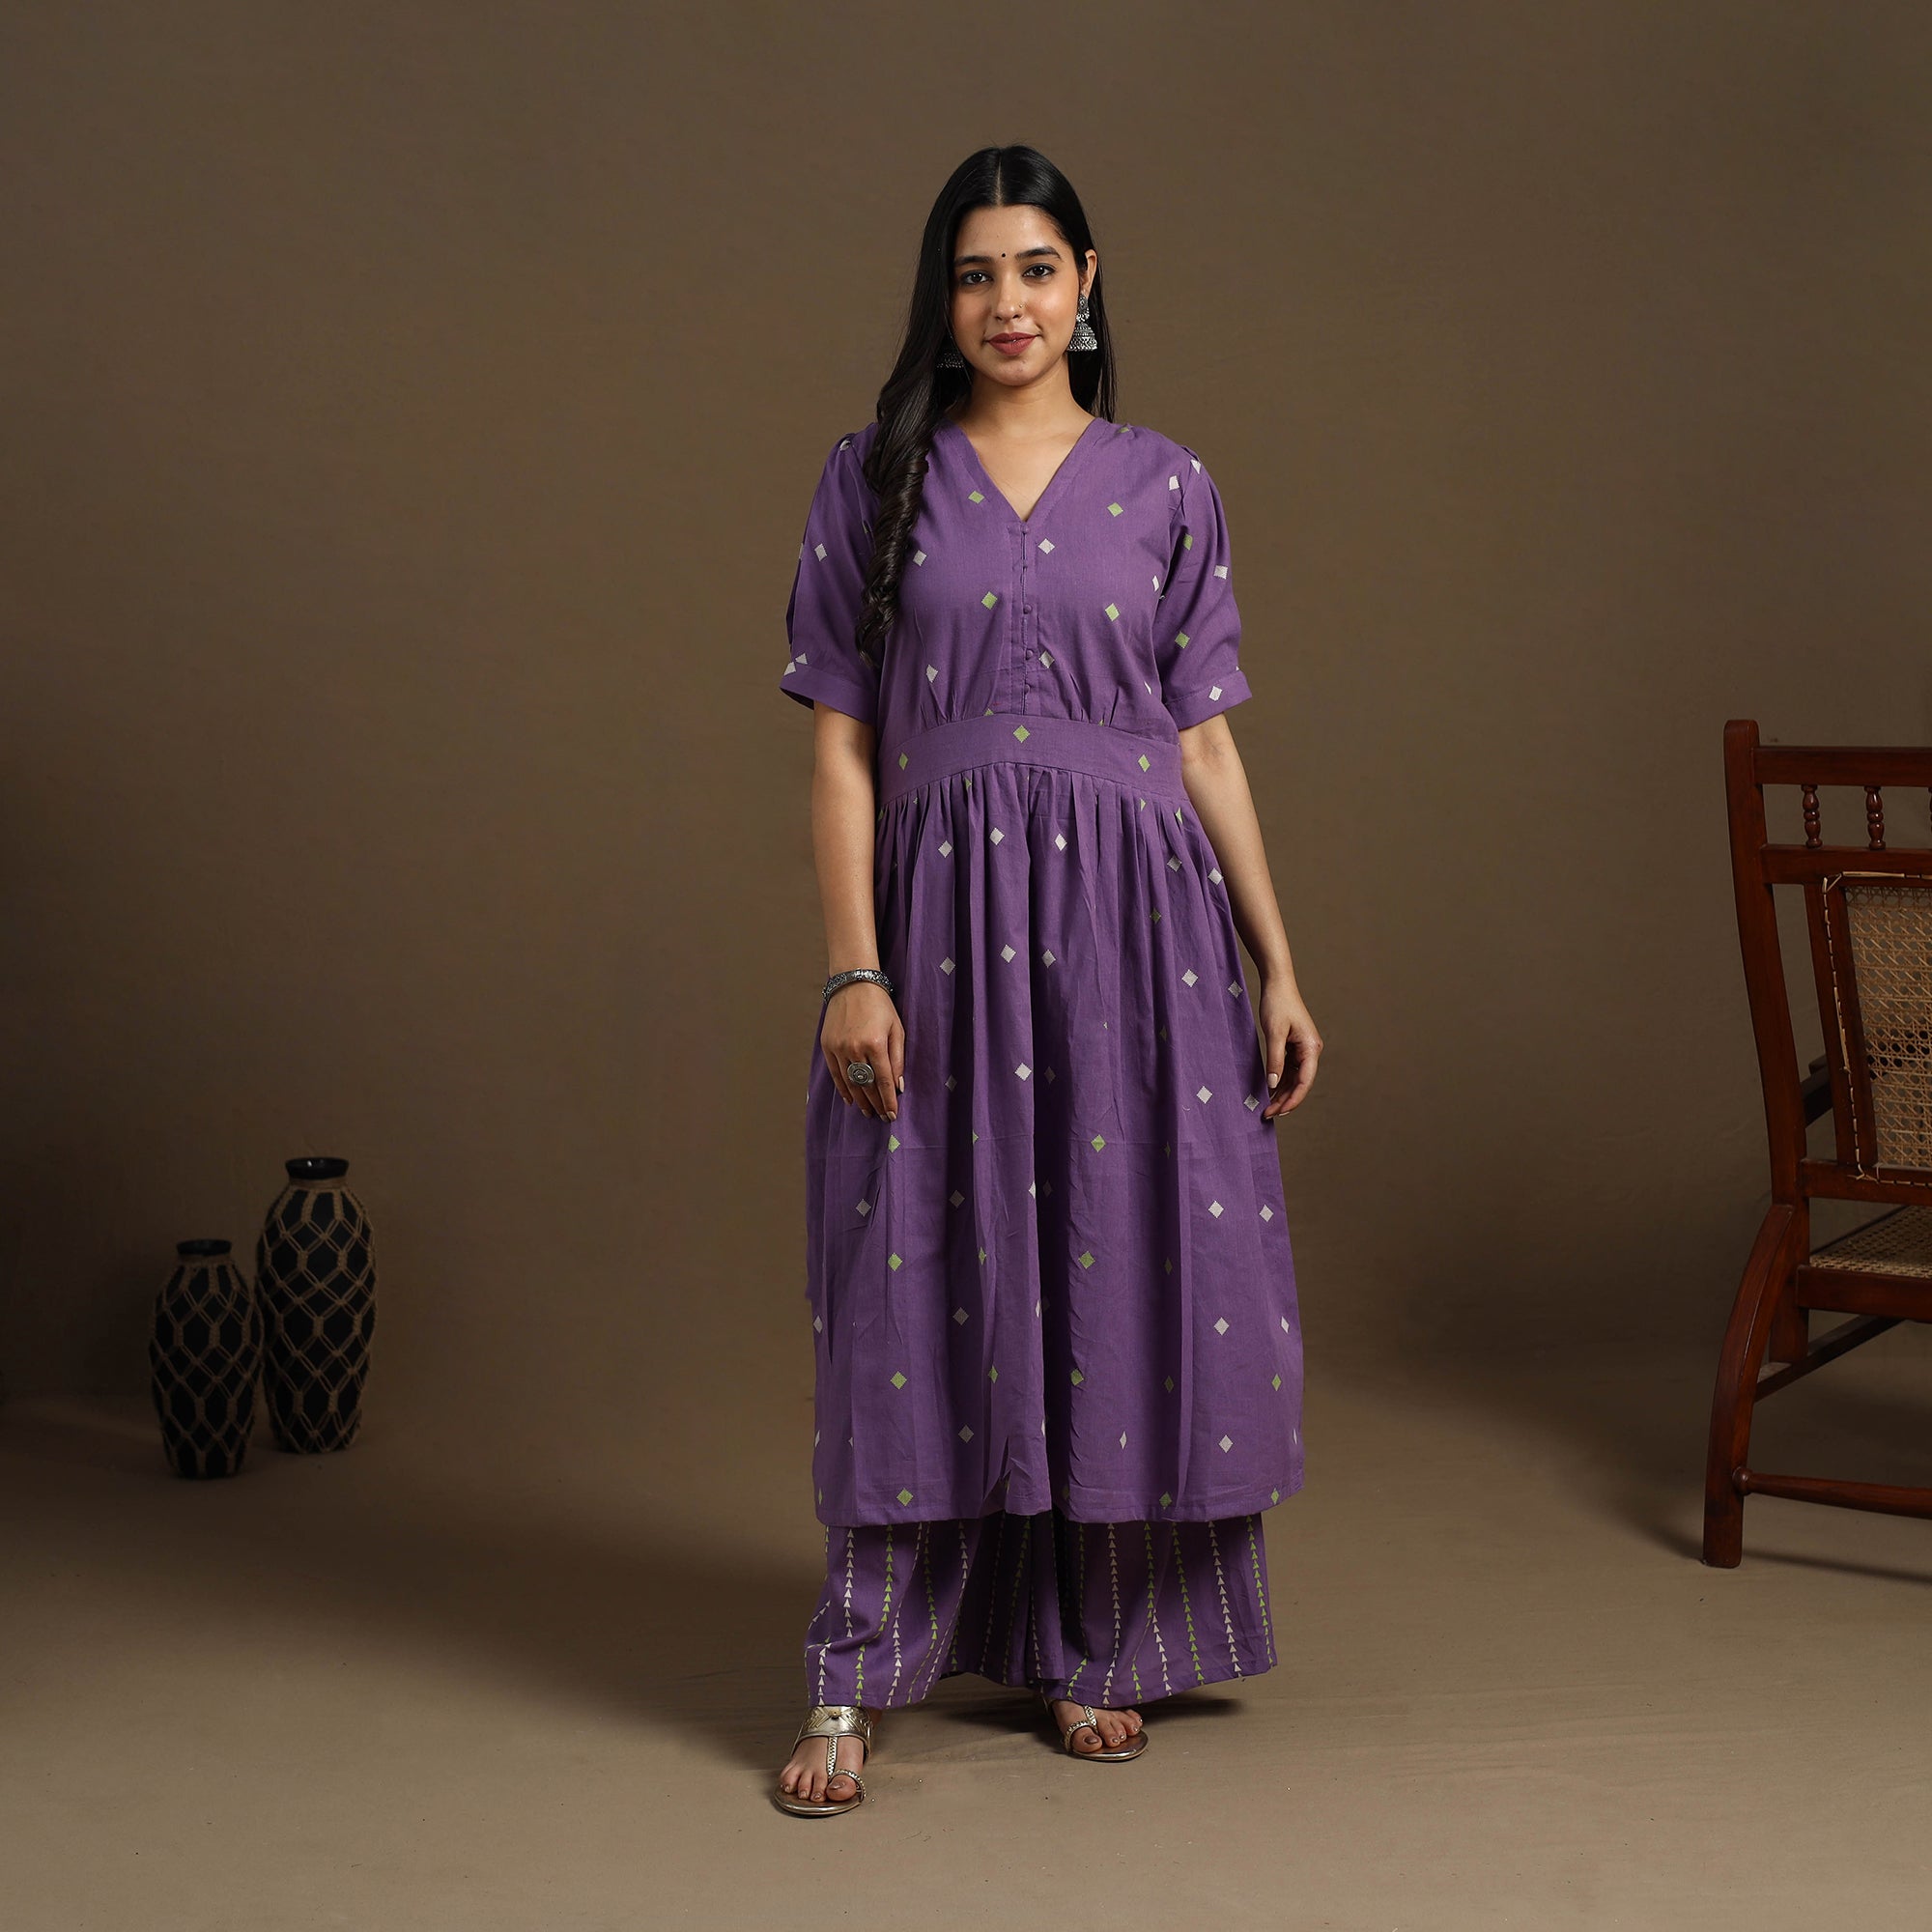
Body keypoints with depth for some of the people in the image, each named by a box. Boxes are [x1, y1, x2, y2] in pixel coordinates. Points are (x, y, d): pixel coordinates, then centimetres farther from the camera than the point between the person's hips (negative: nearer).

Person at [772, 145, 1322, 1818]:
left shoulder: (1164, 488, 7)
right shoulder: (875, 481, 4)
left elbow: (1207, 742, 8)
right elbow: (840, 746, 1)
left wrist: (1278, 969, 4)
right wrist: (853, 971, -9)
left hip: (1134, 915, 1)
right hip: (946, 915, -1)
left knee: (1130, 1269, 4)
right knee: (922, 1281, 0)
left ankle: (1095, 1650, 20)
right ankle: (854, 1681, 8)